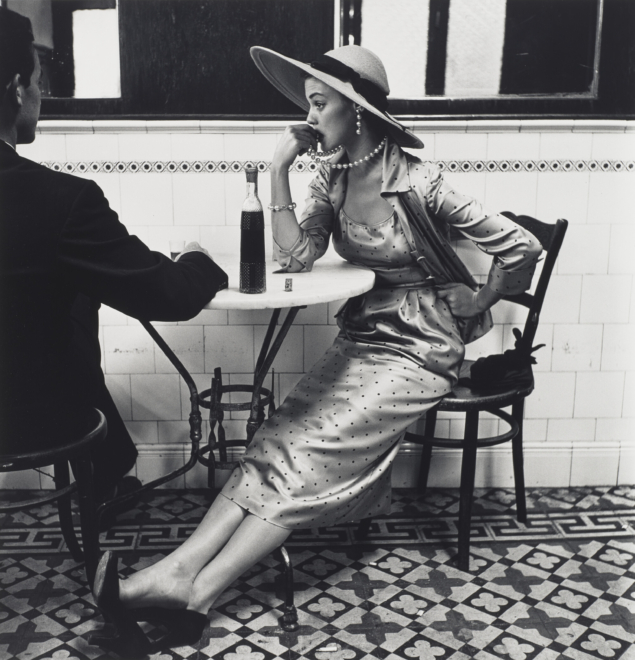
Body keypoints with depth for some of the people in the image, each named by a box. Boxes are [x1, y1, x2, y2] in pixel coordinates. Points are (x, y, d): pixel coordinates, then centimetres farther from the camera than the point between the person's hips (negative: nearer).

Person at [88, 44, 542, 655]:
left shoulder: (416, 183, -16)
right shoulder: (332, 178, 5)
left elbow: (520, 248, -12)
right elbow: (298, 256, -5)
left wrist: (474, 306, 2)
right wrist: (279, 170, -9)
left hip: (421, 349, -6)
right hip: (361, 337, 6)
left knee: (310, 450, -20)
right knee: (279, 440, -14)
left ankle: (197, 592, -22)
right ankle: (178, 570, -23)